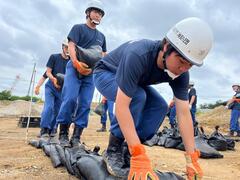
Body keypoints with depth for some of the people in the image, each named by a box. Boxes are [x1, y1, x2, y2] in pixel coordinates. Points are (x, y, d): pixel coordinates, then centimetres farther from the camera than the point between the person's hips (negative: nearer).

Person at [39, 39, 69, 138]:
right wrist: (54, 79, -22)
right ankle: (44, 130, -12)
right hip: (51, 86, -2)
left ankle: (52, 130, 16)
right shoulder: (54, 57, 0)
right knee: (49, 107, -17)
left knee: (57, 110, 5)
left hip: (62, 89, 2)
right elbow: (48, 72, -2)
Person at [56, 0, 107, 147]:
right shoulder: (78, 28, 11)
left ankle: (76, 136, -2)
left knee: (85, 104, -5)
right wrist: (76, 63, -22)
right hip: (75, 68, -4)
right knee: (70, 99, -17)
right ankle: (63, 134, -8)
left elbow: (104, 55, 25)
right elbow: (71, 46, -4)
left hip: (91, 73, 4)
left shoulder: (101, 36, 25)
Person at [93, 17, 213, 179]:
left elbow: (184, 113, -22)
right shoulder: (138, 55, -43)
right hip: (106, 74, -5)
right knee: (137, 97, -33)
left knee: (160, 106, -14)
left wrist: (192, 159, -26)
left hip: (135, 81, 6)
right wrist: (139, 155, -48)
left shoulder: (181, 73, -22)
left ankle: (129, 150, -2)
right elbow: (121, 106, -46)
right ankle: (113, 150, -16)